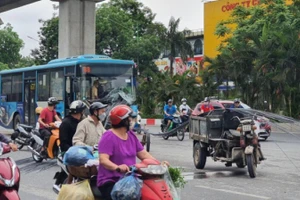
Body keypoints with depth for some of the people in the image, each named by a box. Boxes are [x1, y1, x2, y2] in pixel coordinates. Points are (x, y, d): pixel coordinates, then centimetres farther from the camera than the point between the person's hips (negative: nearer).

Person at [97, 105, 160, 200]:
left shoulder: (131, 135, 14)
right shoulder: (109, 136, -11)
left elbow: (143, 154, 12)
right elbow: (103, 160, -21)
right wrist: (117, 167, -40)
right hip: (110, 182, -7)